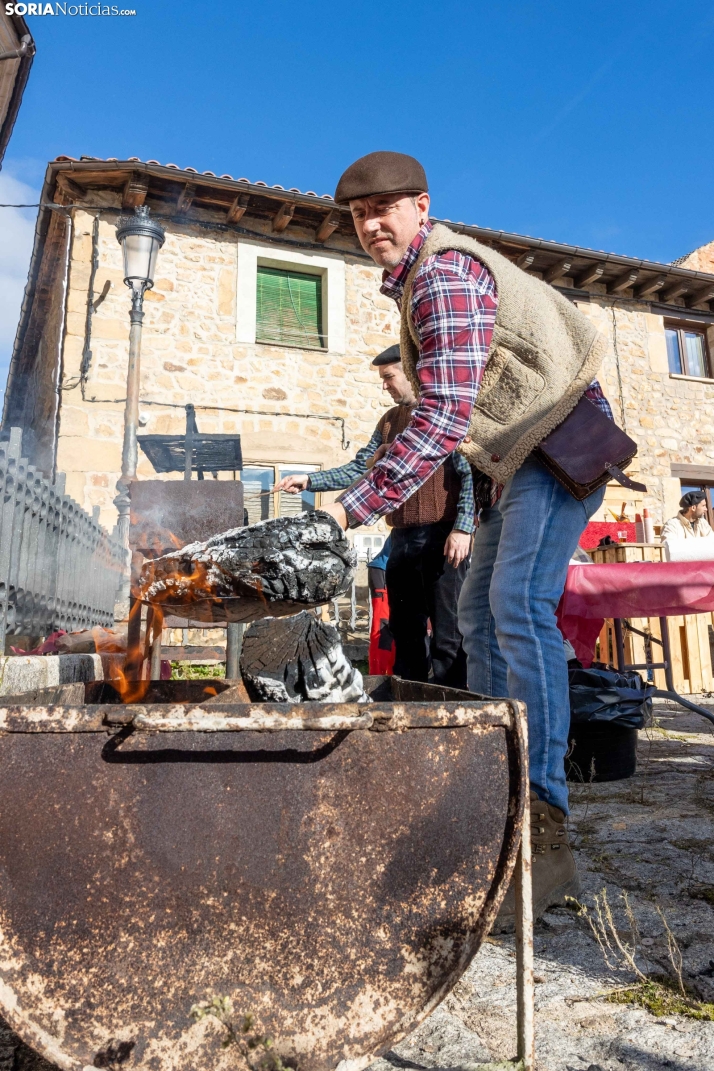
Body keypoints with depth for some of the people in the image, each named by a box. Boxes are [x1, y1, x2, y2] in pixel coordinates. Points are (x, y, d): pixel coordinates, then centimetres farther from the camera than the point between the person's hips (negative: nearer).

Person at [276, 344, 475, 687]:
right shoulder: (390, 420, 19)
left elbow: (470, 473, -9)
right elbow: (358, 469, 15)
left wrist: (463, 528, -17)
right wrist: (310, 481, 5)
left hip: (441, 536, -7)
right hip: (403, 538, 7)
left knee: (446, 629, -2)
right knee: (405, 627, 12)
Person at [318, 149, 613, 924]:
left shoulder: (445, 273, -18)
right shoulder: (413, 279, 14)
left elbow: (444, 418, -30)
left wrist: (355, 506, -31)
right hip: (520, 453, 10)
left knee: (519, 605, -24)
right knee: (479, 613, 7)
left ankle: (544, 835, -23)